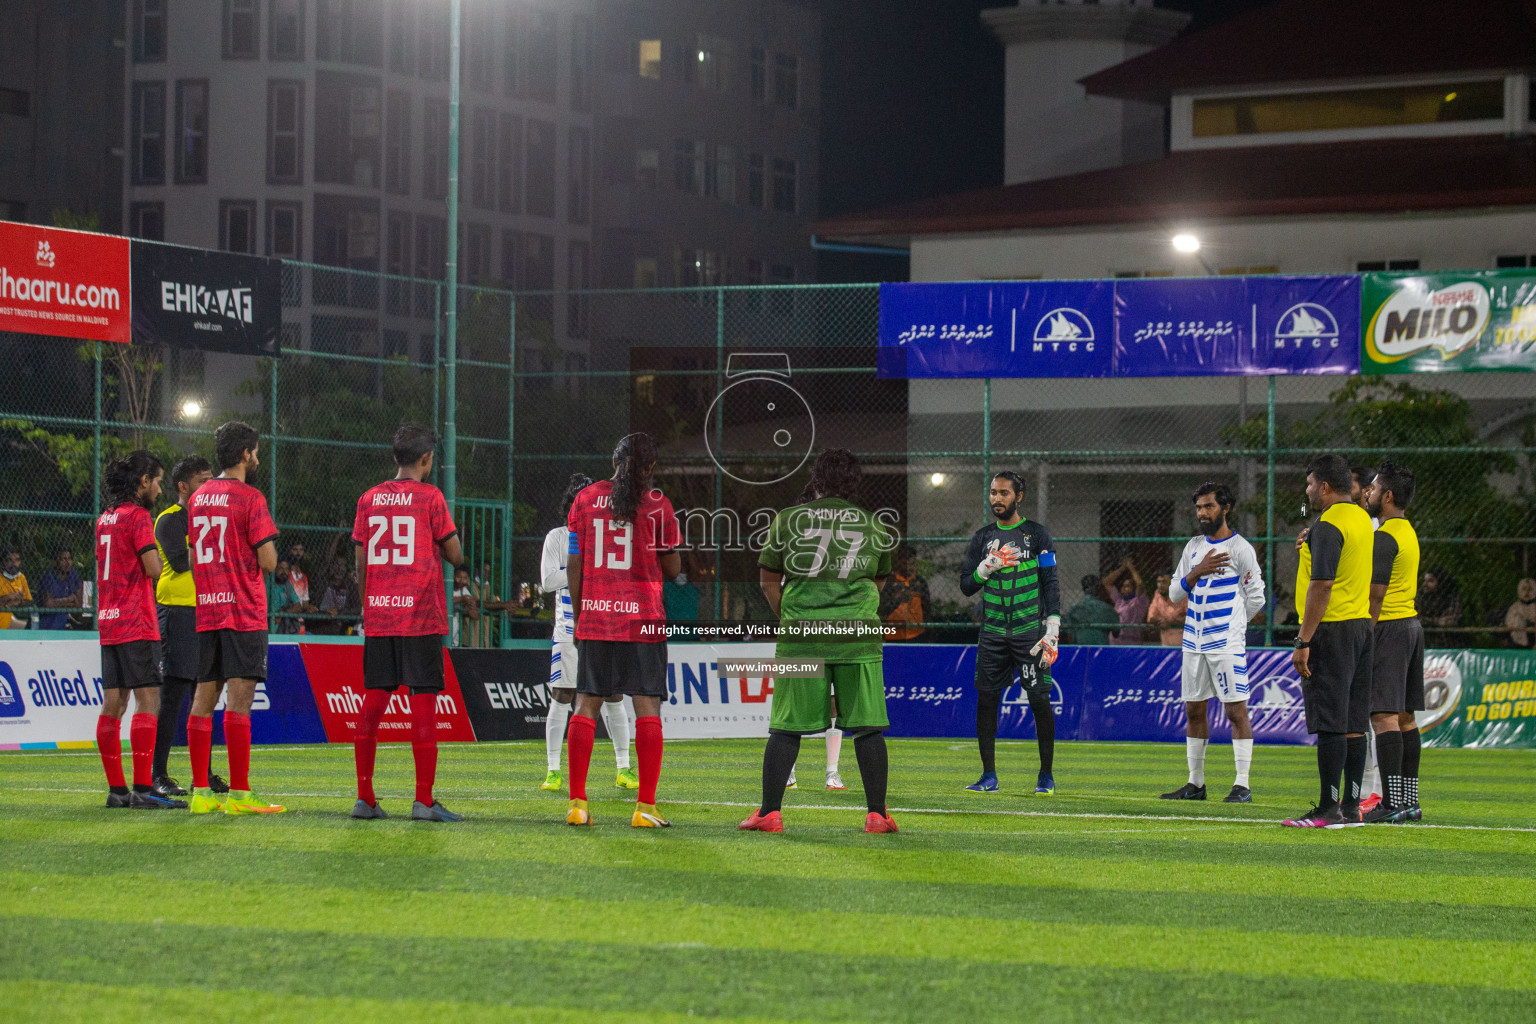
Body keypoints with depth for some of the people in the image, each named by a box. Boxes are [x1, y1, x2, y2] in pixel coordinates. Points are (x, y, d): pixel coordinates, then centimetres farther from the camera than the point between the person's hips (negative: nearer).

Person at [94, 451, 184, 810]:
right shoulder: (138, 516, -9)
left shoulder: (105, 518, 16)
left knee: (112, 704, 6)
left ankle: (116, 789, 7)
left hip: (108, 621, 9)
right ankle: (142, 790, -17)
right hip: (136, 622, -9)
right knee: (148, 700, -10)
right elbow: (153, 568, -15)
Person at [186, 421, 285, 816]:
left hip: (206, 613, 7)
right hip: (243, 613, -7)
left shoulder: (198, 498, 13)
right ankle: (239, 794, -11)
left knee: (204, 698, 7)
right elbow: (268, 561, -11)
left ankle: (200, 792, 8)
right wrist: (269, 540, 8)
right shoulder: (249, 498, -9)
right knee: (238, 701, -9)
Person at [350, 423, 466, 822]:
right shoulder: (430, 497, -5)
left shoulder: (369, 499, 8)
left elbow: (360, 563, 10)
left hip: (378, 618, 4)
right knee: (423, 703, -3)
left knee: (373, 702, 7)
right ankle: (424, 801, -5)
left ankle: (365, 797, 7)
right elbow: (455, 556, -2)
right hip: (421, 616, -4)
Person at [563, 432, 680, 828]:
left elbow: (574, 564, 4)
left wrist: (578, 615, 12)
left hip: (594, 617, 3)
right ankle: (645, 807, -5)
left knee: (587, 703, 8)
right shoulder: (657, 504, -3)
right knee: (647, 706, -1)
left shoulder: (586, 499, 3)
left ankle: (577, 803, 5)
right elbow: (672, 568, 0)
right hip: (643, 617, -2)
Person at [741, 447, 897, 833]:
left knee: (786, 727, 5)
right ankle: (877, 813, 5)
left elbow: (768, 581, 10)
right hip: (859, 637, 1)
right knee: (867, 727, 5)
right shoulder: (874, 527, 7)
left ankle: (770, 812, 5)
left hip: (801, 636, -1)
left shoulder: (788, 520, 2)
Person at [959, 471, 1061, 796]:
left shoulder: (1036, 534, 2)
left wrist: (1052, 630, -8)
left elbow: (1050, 584, 0)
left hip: (1029, 630, -3)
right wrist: (989, 565, -10)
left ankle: (1046, 775, 3)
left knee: (1040, 700, -6)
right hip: (992, 632, 3)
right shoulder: (983, 537, 11)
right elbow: (966, 586, 9)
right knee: (986, 699, 0)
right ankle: (989, 776, 7)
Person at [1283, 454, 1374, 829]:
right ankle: (1351, 807, 10)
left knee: (1330, 723, -9)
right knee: (1353, 724, 9)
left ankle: (1328, 809, -10)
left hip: (1331, 629, -9)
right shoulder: (1362, 519, 15)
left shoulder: (1328, 526, -14)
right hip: (1361, 625, 9)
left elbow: (1321, 587, -20)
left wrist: (1303, 642, -20)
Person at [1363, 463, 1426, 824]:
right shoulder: (1408, 532, 17)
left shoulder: (1385, 537, -14)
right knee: (1405, 717, 10)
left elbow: (1376, 594, -18)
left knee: (1383, 716, -11)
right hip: (1411, 624, 10)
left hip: (1389, 628, -10)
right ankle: (1409, 800, 12)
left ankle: (1392, 802, -16)